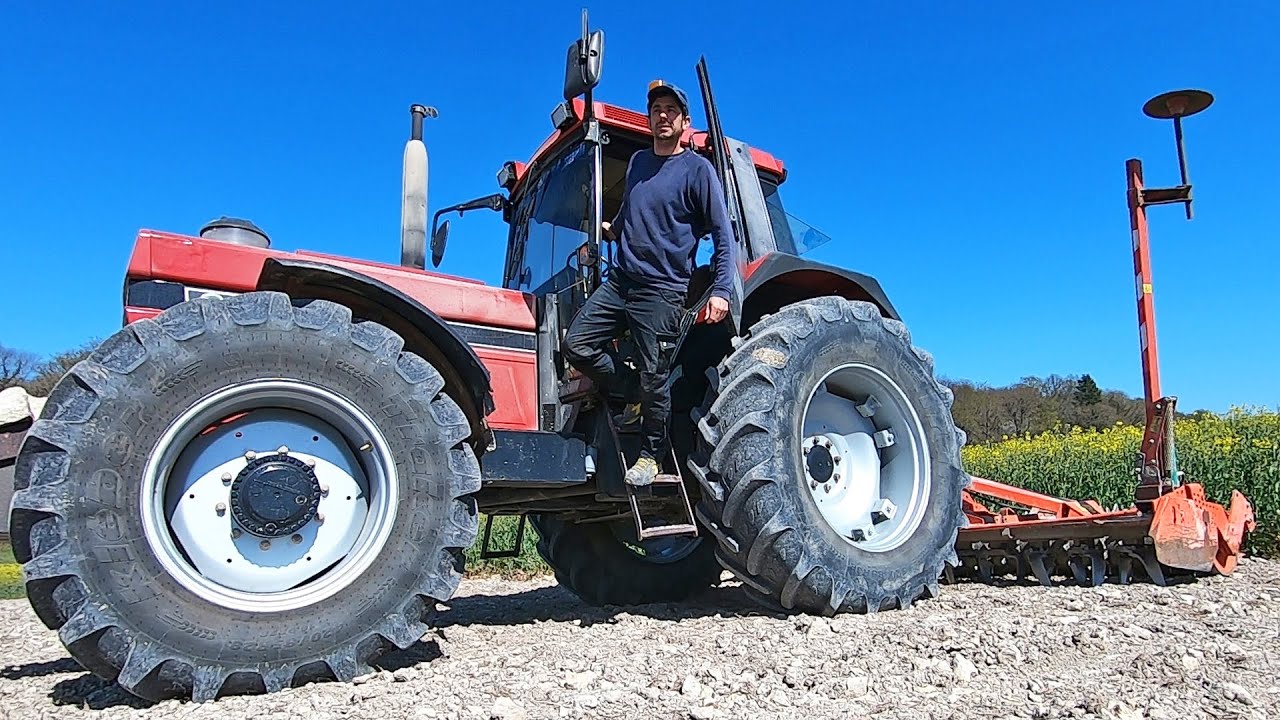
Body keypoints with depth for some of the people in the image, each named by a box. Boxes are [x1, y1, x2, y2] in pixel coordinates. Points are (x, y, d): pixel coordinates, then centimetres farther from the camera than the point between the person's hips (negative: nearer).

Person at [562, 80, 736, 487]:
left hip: (662, 290, -6)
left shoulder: (697, 169, -2)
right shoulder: (637, 162, 16)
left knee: (654, 377, -3)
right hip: (619, 280, 6)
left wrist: (720, 291, -13)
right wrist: (613, 229, 17)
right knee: (577, 344, -4)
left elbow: (722, 234, -5)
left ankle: (650, 455, 17)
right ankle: (630, 403, 19)